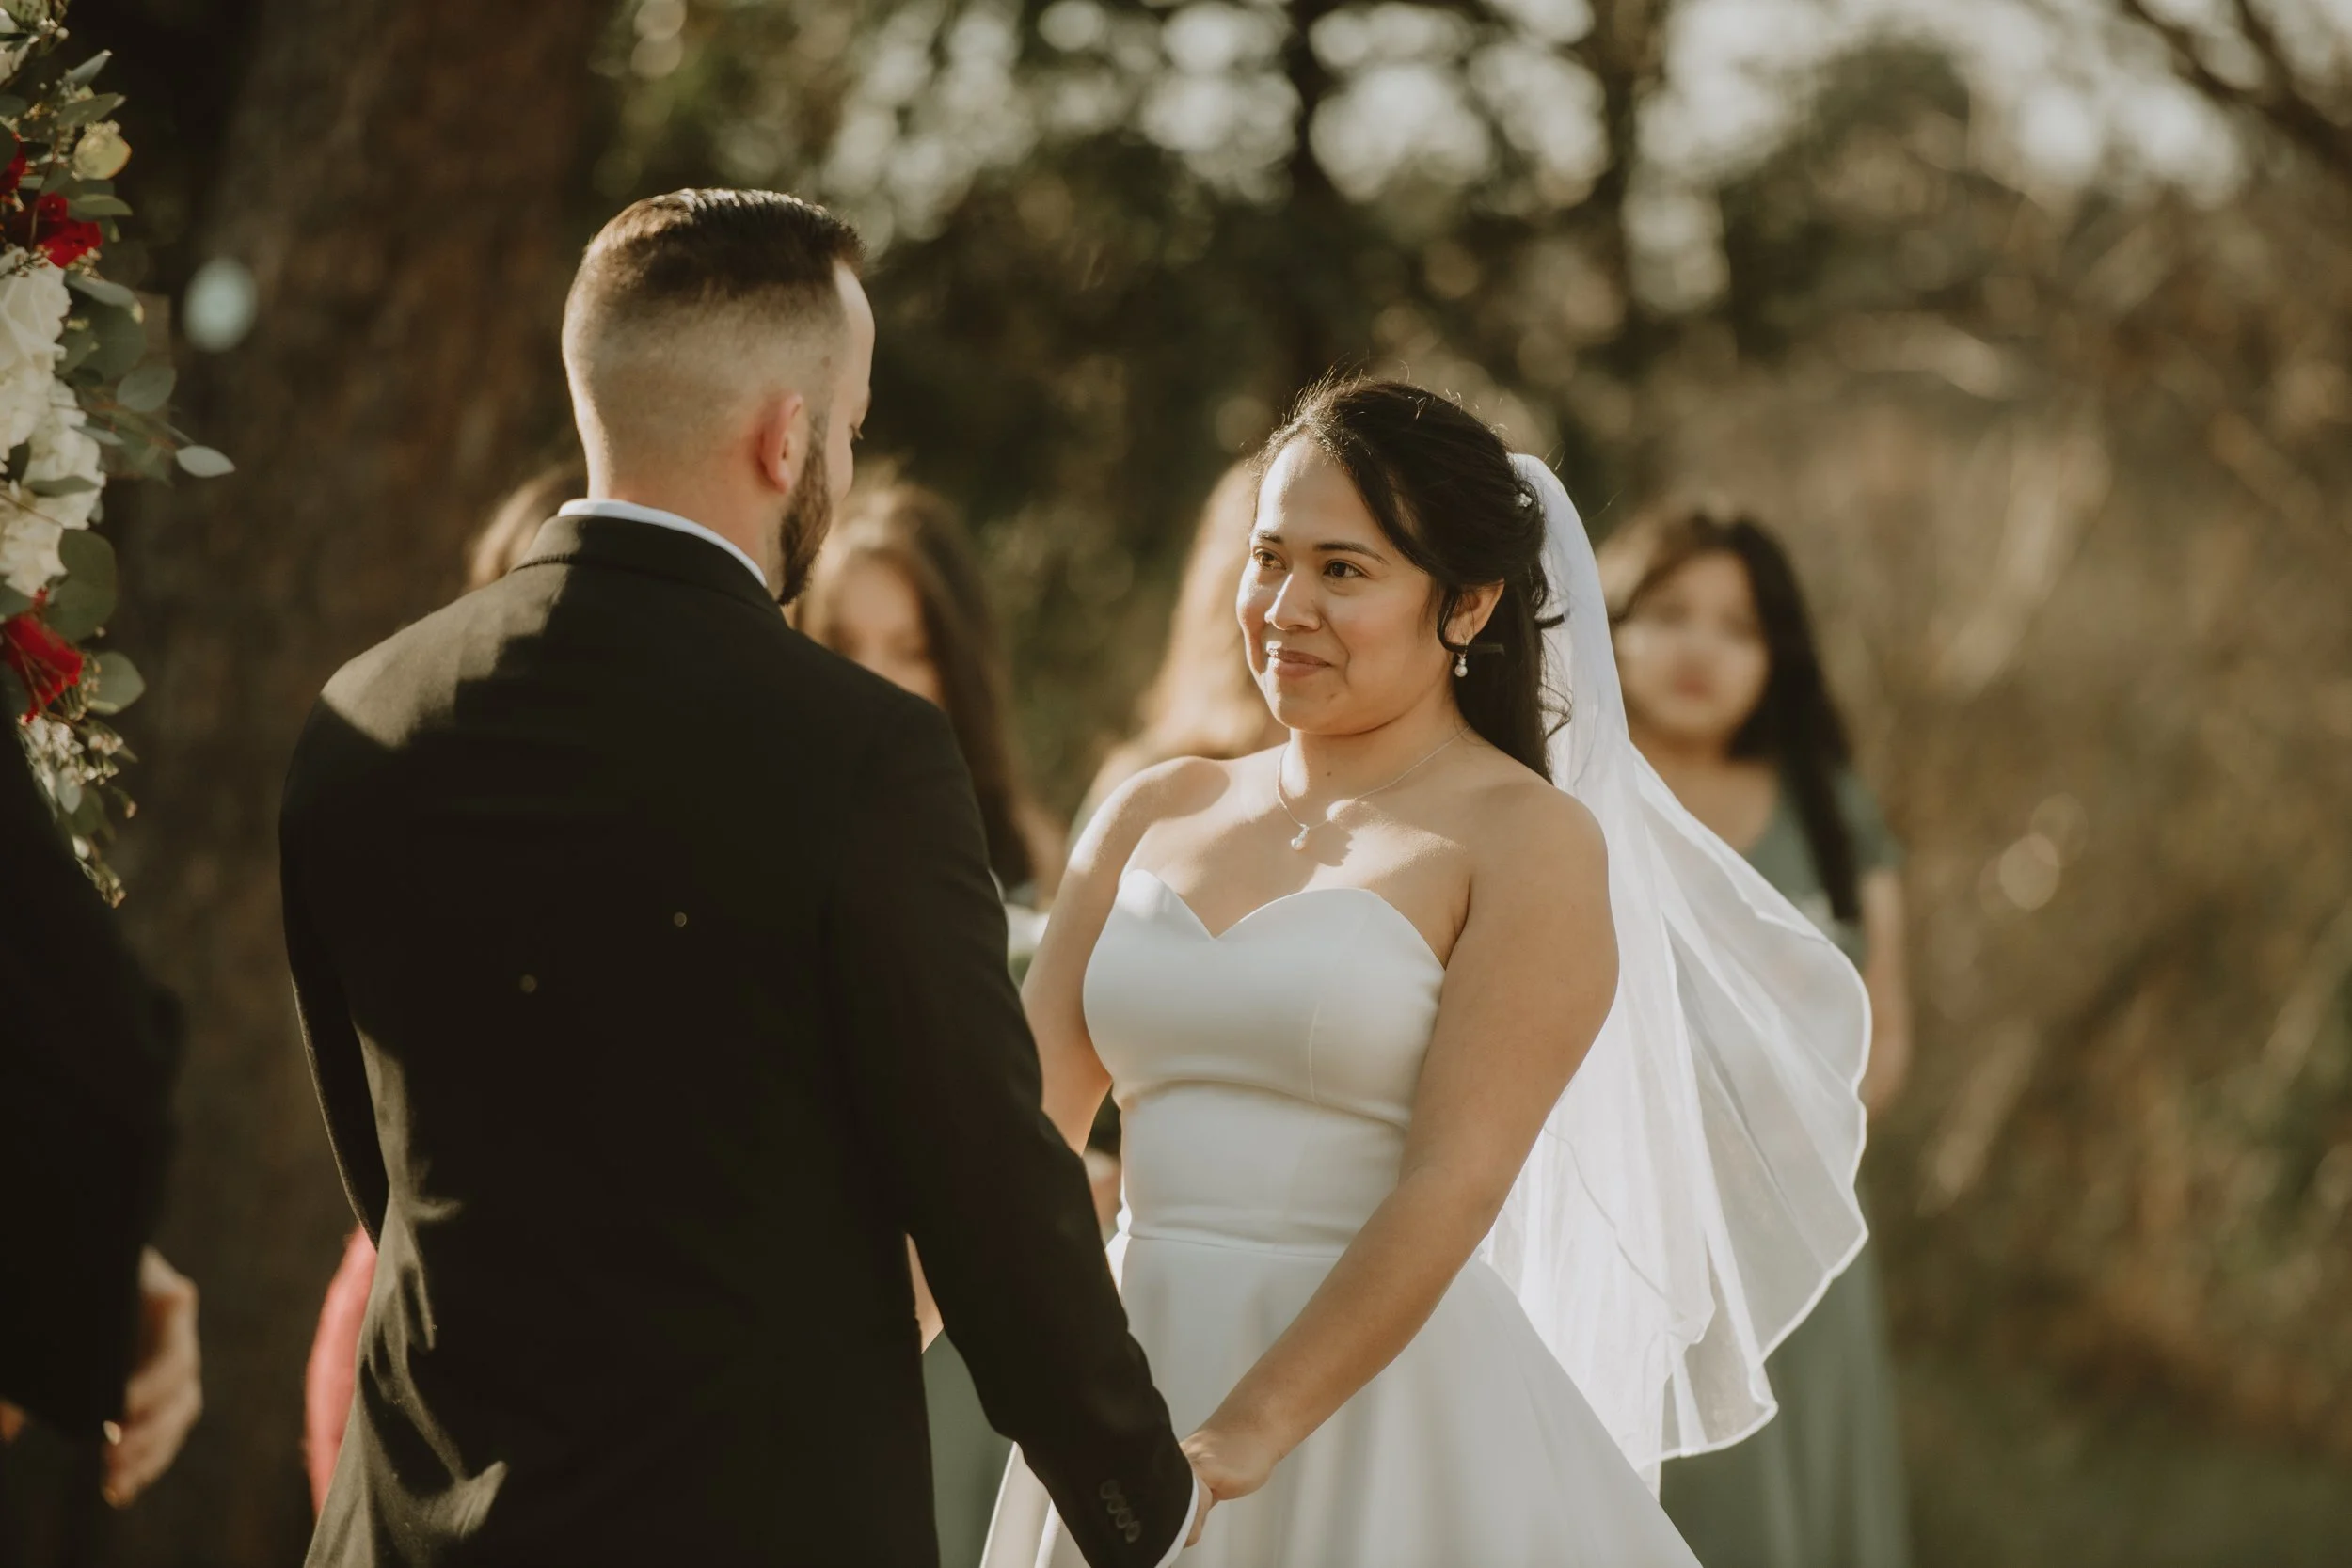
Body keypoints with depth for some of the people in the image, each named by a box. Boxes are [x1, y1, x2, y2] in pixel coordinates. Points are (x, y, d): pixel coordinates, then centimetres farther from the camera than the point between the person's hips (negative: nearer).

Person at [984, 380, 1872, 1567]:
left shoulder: (1531, 842, -6)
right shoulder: (1155, 817, 9)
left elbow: (1454, 1185, -15)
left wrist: (1243, 1437, -23)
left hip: (1381, 1413, -5)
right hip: (1131, 1372, 5)